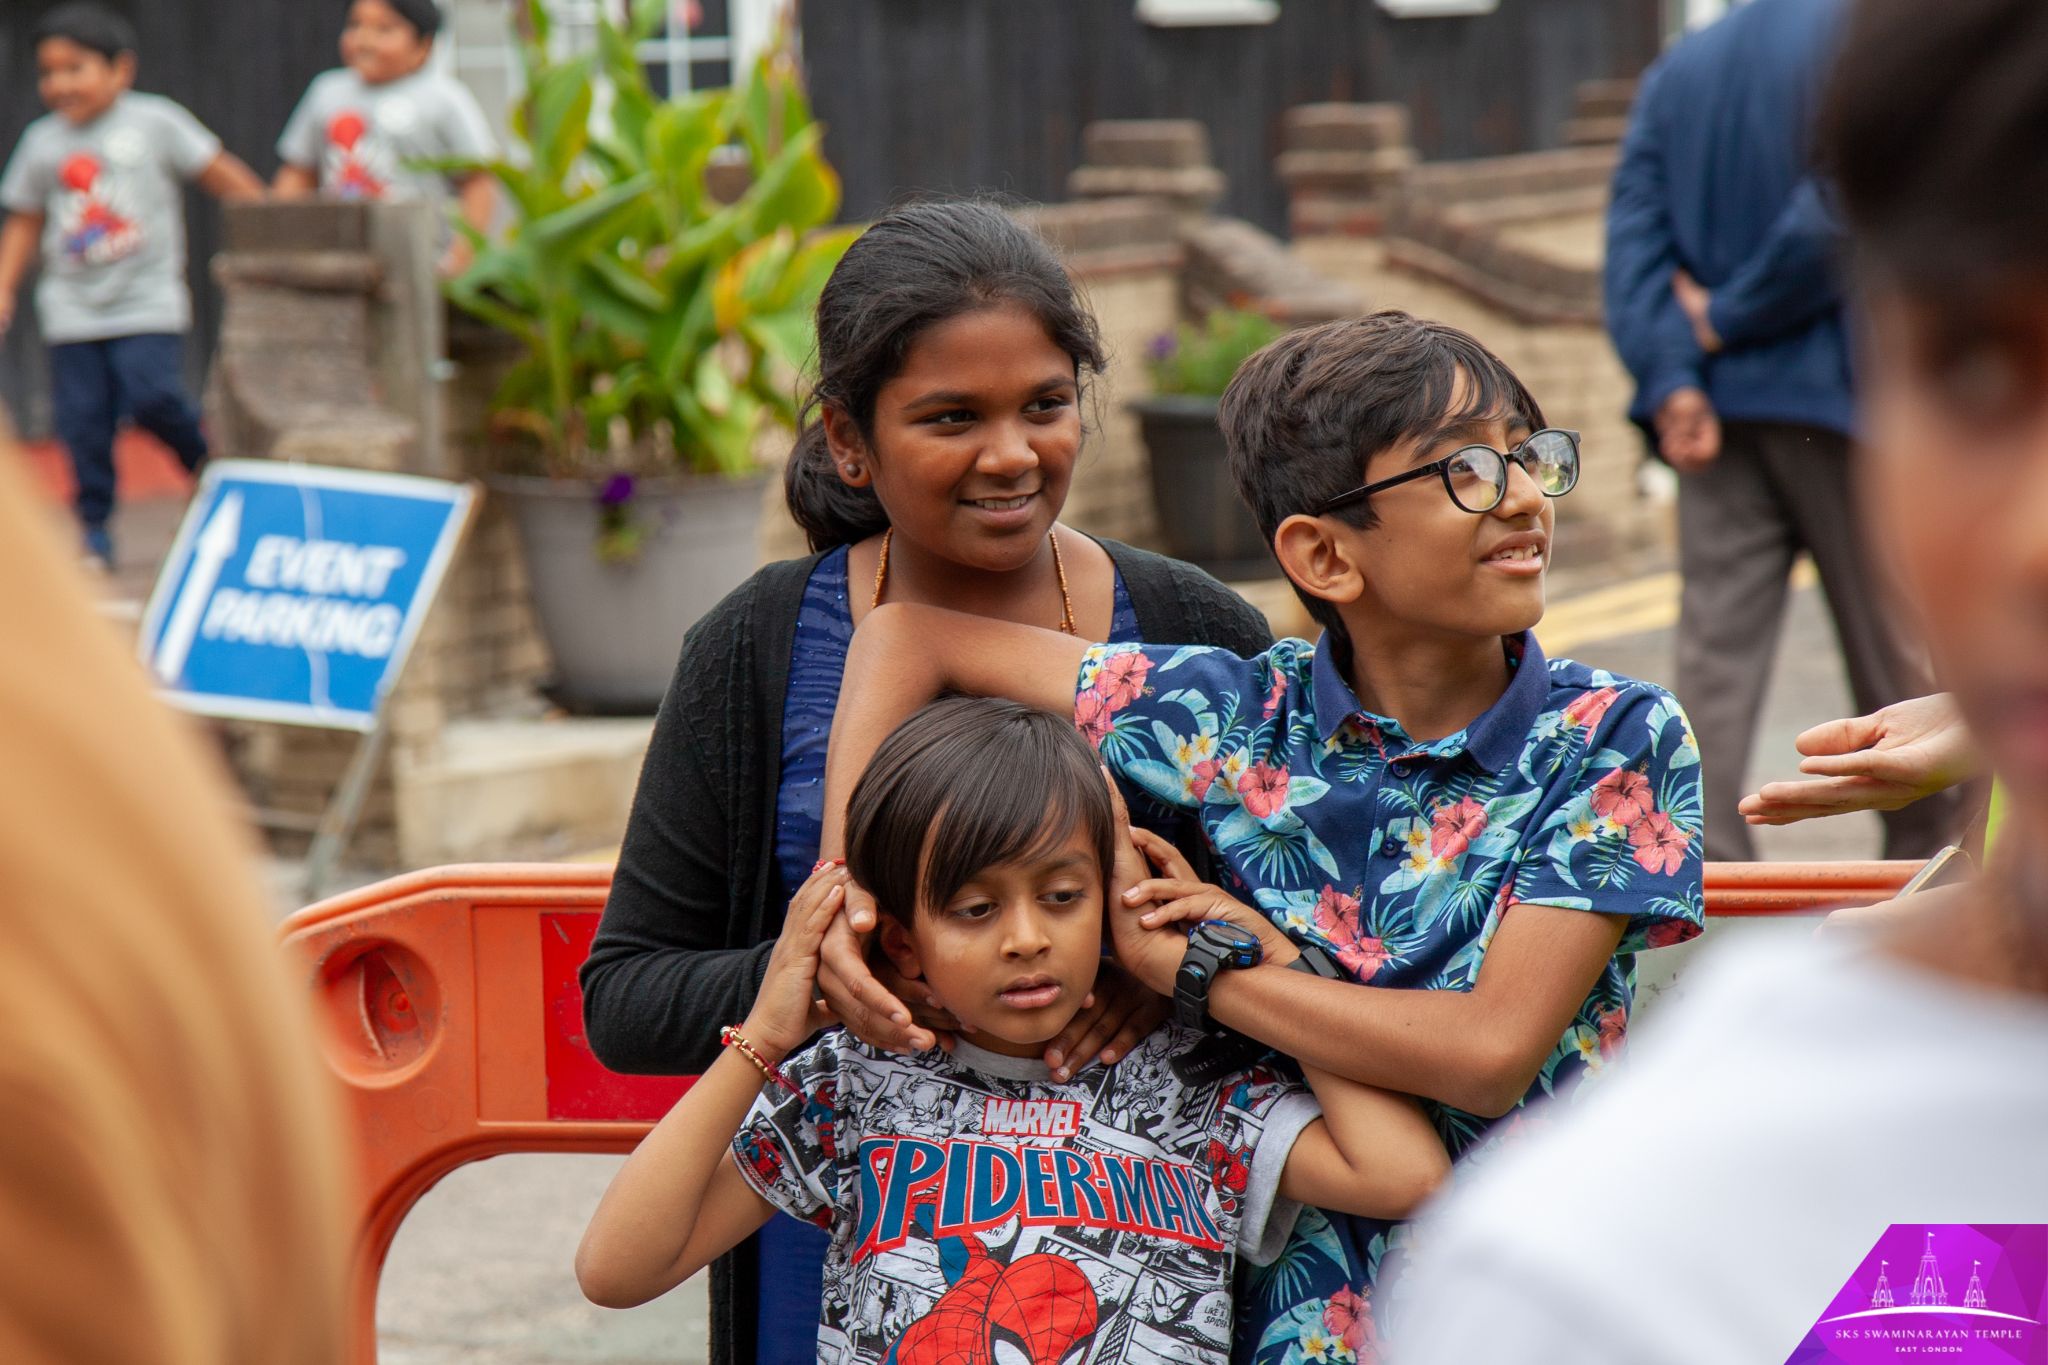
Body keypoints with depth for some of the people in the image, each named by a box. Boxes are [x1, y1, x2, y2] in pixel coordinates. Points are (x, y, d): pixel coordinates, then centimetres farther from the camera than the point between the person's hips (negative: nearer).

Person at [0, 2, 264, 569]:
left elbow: (222, 176, 1)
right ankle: (93, 530, 8)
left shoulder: (154, 122, -2)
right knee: (82, 419, -2)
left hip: (147, 302, -3)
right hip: (73, 310, 3)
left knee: (152, 395, -19)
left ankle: (209, 462, 10)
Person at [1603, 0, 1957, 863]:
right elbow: (1838, 211, -20)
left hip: (1717, 405, 5)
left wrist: (1671, 378, -8)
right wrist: (1732, 318, -9)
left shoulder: (1677, 71, 11)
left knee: (1715, 653, 3)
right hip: (1840, 400, -5)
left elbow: (1633, 235, 1)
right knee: (1898, 644, 8)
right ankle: (1927, 851, 18)